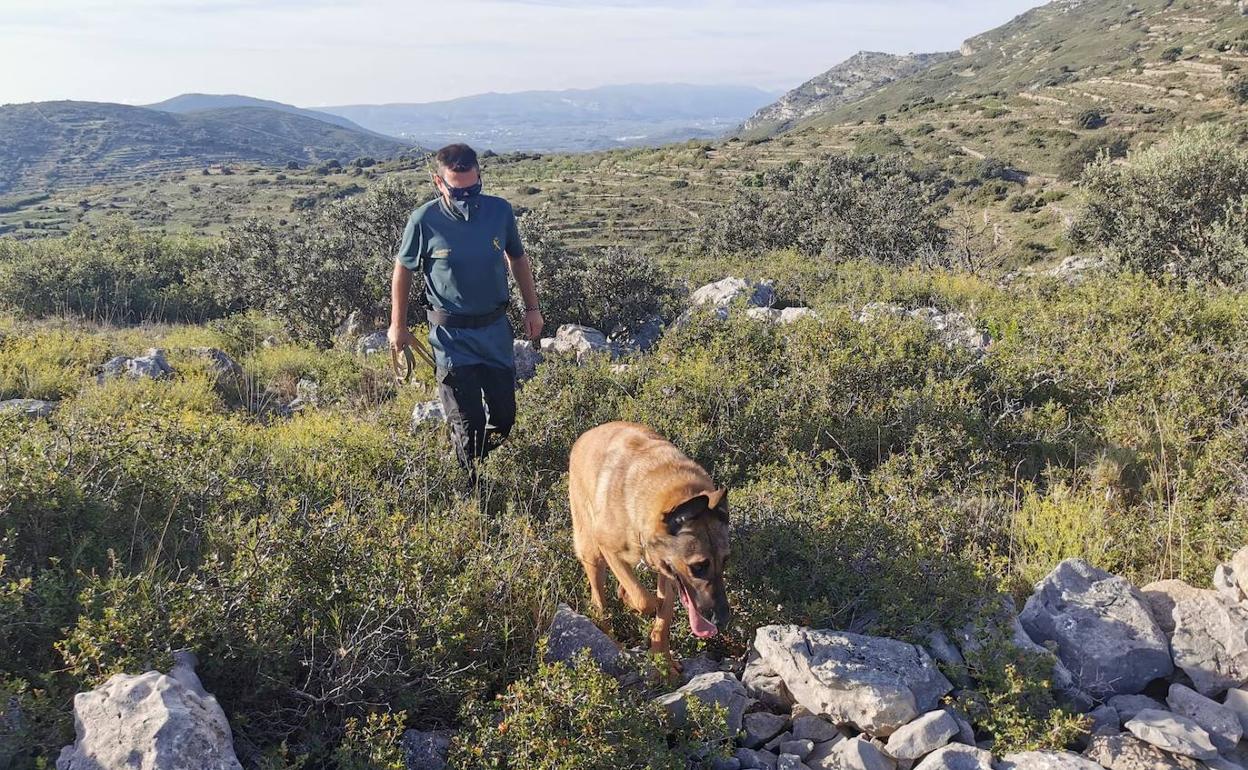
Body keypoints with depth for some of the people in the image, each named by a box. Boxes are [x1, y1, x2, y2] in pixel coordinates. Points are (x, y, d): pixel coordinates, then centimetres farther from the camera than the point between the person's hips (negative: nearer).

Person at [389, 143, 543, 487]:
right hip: (451, 336, -3)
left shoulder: (500, 211, -7)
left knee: (505, 416, 10)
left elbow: (518, 259, 10)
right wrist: (397, 326, 5)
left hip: (495, 328, 3)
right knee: (468, 423, 0)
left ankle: (478, 456, 38)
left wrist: (532, 308, 13)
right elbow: (403, 271, 0)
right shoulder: (425, 221, -14)